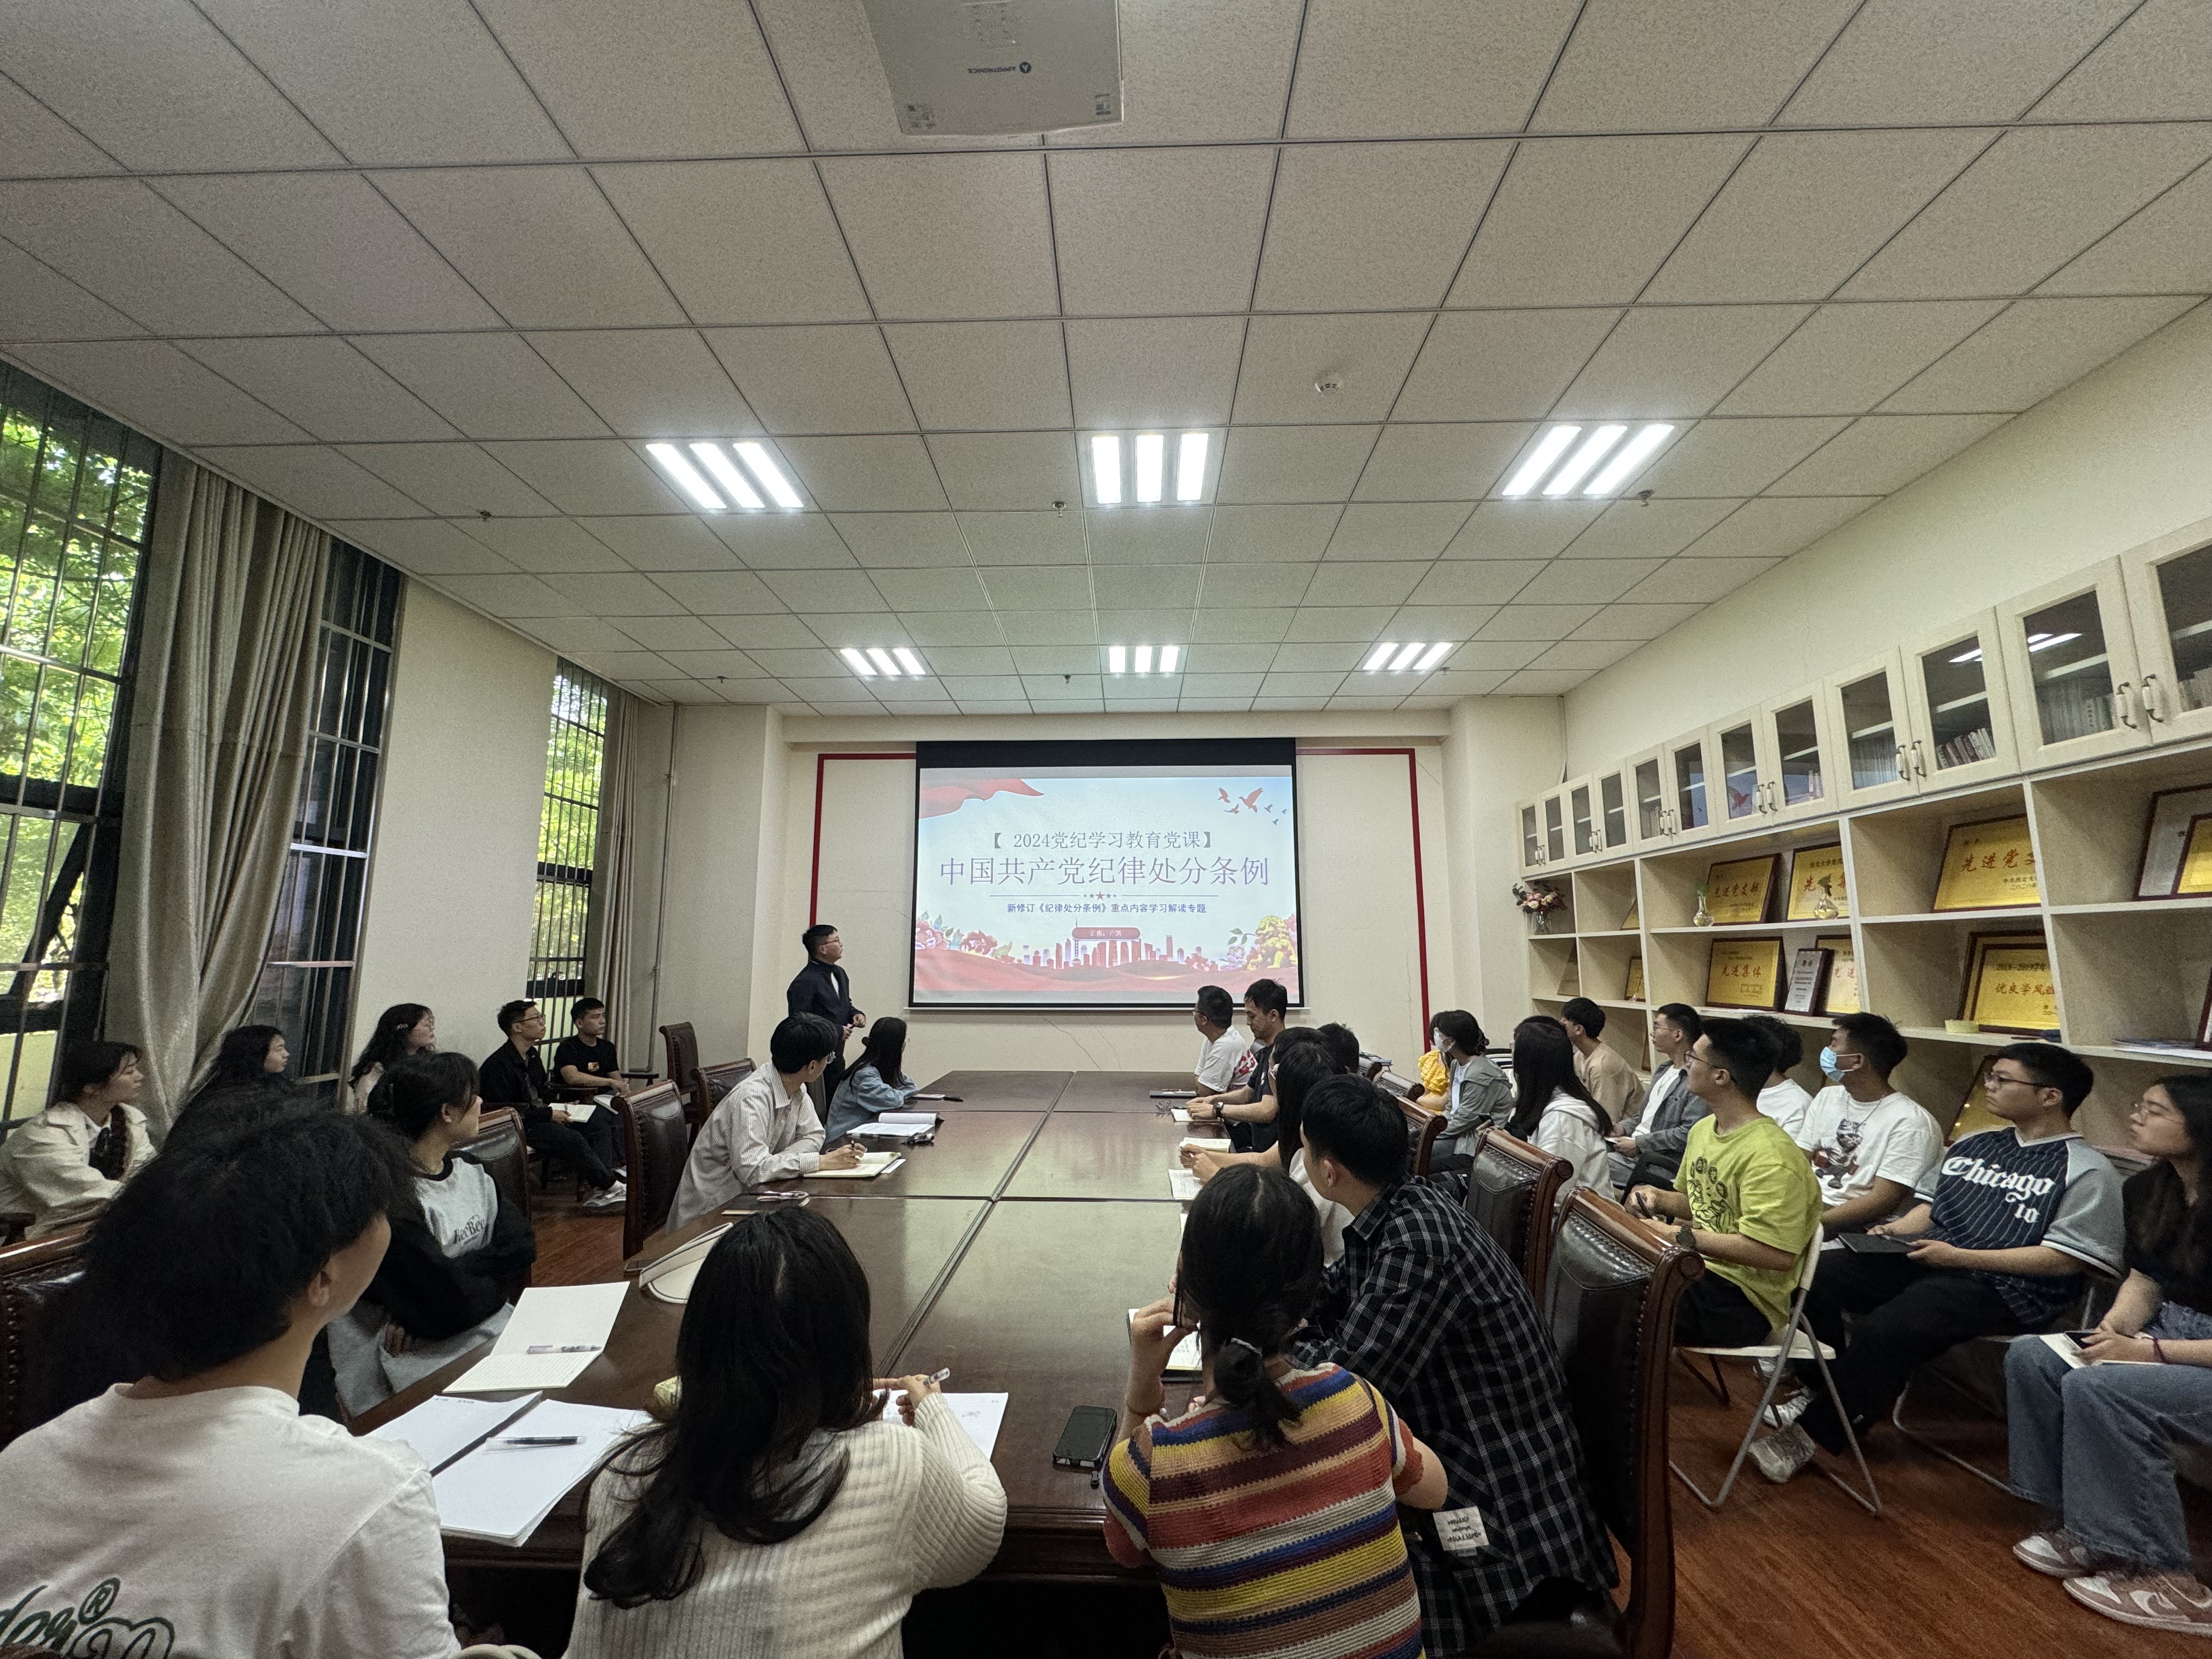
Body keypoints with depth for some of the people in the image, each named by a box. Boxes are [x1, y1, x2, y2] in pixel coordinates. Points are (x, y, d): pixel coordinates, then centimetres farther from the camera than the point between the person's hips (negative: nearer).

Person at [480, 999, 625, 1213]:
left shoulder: (532, 1055, 14)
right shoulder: (498, 1065, -16)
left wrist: (564, 1107, 6)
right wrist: (548, 1114, -19)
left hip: (541, 1116, 10)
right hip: (519, 1127, -9)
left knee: (600, 1121, -8)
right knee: (571, 1138, -31)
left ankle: (596, 1189, -19)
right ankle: (612, 1186, -16)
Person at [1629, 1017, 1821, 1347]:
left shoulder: (1770, 1156, -22)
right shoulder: (1703, 1129, 8)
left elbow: (1776, 1255, -26)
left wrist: (1687, 1238, -23)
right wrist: (1658, 1198, 2)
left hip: (1744, 1298, -8)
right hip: (1697, 1267, 9)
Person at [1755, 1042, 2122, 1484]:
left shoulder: (2087, 1171, -4)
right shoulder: (1973, 1144, 18)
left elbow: (2063, 1259, -11)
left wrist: (1958, 1256, -18)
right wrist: (1896, 1229, 1)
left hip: (2004, 1287, -7)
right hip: (1926, 1260, 7)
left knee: (1884, 1329, -31)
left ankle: (1814, 1431, -14)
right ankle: (1823, 1392, 2)